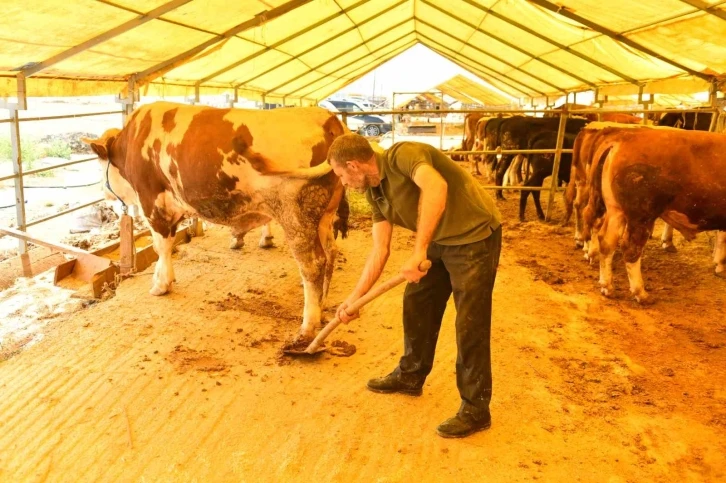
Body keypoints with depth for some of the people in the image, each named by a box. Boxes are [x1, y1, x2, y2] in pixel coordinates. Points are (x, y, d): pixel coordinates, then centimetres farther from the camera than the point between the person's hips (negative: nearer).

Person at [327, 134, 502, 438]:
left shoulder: (404, 154, -22)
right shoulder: (374, 193, 4)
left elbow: (436, 187, -43)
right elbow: (380, 251, 6)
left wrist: (418, 251, -44)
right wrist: (354, 298, 6)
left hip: (475, 236, -9)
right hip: (439, 241, 9)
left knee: (470, 325, -5)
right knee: (416, 305, 16)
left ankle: (475, 410, 9)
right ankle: (410, 376, 35)